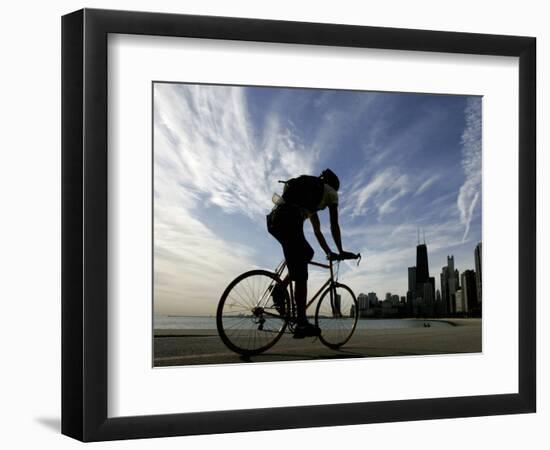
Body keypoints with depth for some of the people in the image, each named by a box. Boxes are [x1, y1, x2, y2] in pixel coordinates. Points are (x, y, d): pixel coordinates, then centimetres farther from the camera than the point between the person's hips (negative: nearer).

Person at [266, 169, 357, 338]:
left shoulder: (311, 194, 39)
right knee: (301, 275, -6)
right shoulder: (330, 192, 19)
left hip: (273, 219, 8)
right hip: (289, 220, -8)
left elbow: (317, 231, 41)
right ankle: (302, 323, -10)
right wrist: (341, 251, 23)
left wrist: (329, 253, 43)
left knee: (307, 253, 25)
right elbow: (334, 226, 16)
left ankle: (281, 288, 8)